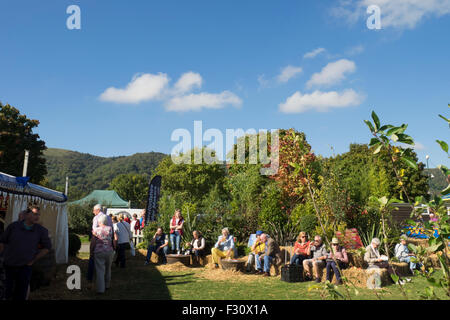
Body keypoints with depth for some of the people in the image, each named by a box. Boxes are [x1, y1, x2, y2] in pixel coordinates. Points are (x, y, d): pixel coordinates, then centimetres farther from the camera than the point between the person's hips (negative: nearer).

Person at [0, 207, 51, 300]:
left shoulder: (41, 230, -9)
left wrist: (33, 261, 0)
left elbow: (47, 247, 1)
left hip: (25, 267, 0)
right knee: (8, 292, 14)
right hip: (9, 265, 1)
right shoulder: (14, 226, -8)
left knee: (21, 295, 4)